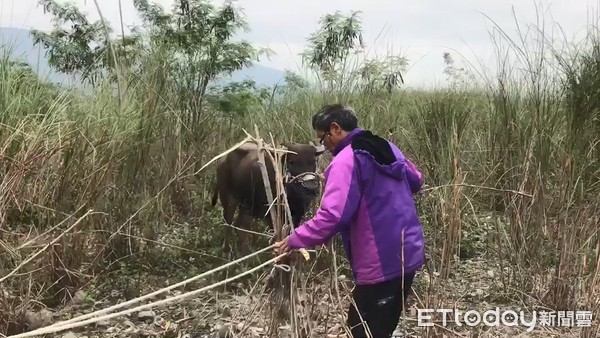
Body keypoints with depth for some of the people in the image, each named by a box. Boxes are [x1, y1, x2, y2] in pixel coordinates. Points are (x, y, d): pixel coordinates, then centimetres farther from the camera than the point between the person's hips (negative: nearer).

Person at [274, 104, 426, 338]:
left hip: (380, 264, -9)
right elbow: (416, 181, 25)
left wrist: (294, 240, -16)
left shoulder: (346, 160, -16)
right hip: (408, 253, 9)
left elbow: (332, 215, -25)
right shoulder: (388, 148, 11)